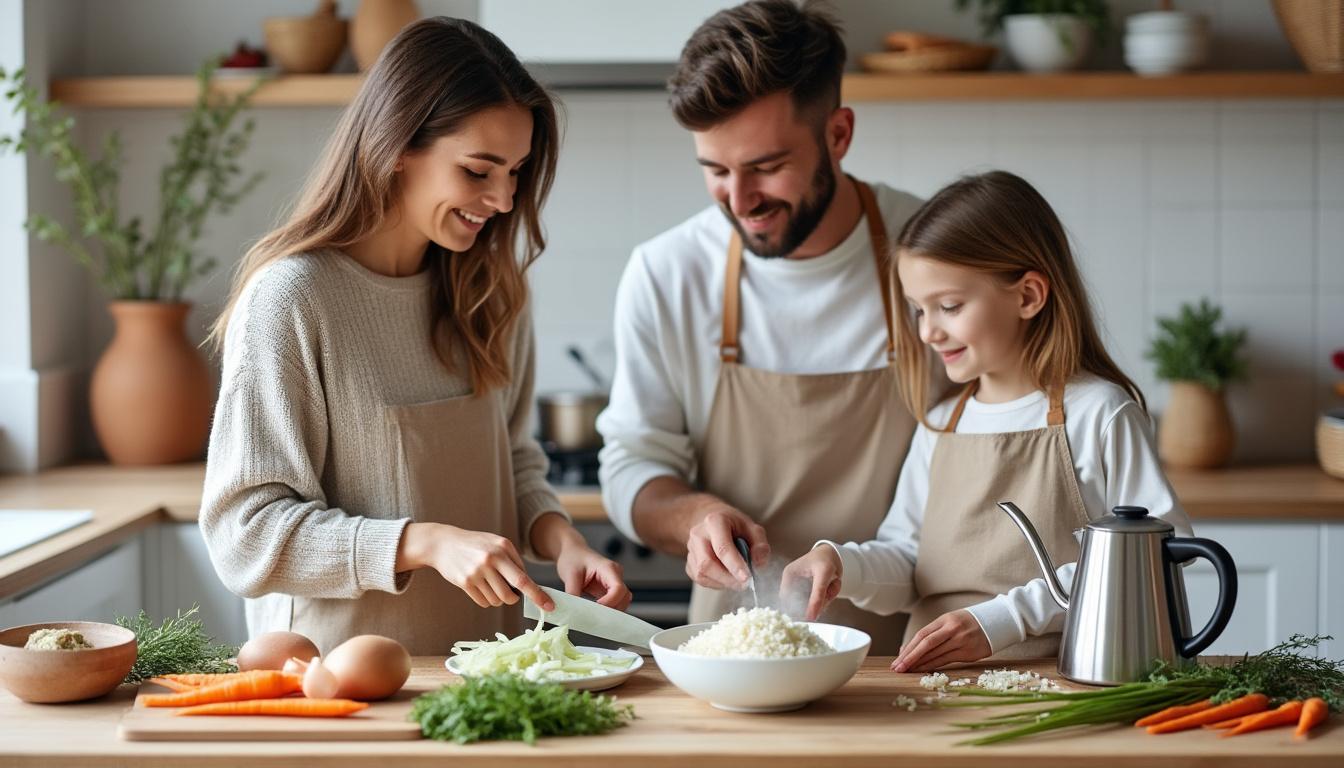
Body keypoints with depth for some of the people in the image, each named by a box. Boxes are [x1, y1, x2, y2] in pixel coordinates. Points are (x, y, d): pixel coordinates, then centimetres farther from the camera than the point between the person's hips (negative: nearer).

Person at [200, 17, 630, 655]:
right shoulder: (289, 299, -10)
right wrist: (425, 543, -21)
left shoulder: (489, 291, 9)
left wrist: (557, 536, -1)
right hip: (341, 672, -4)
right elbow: (245, 531, -11)